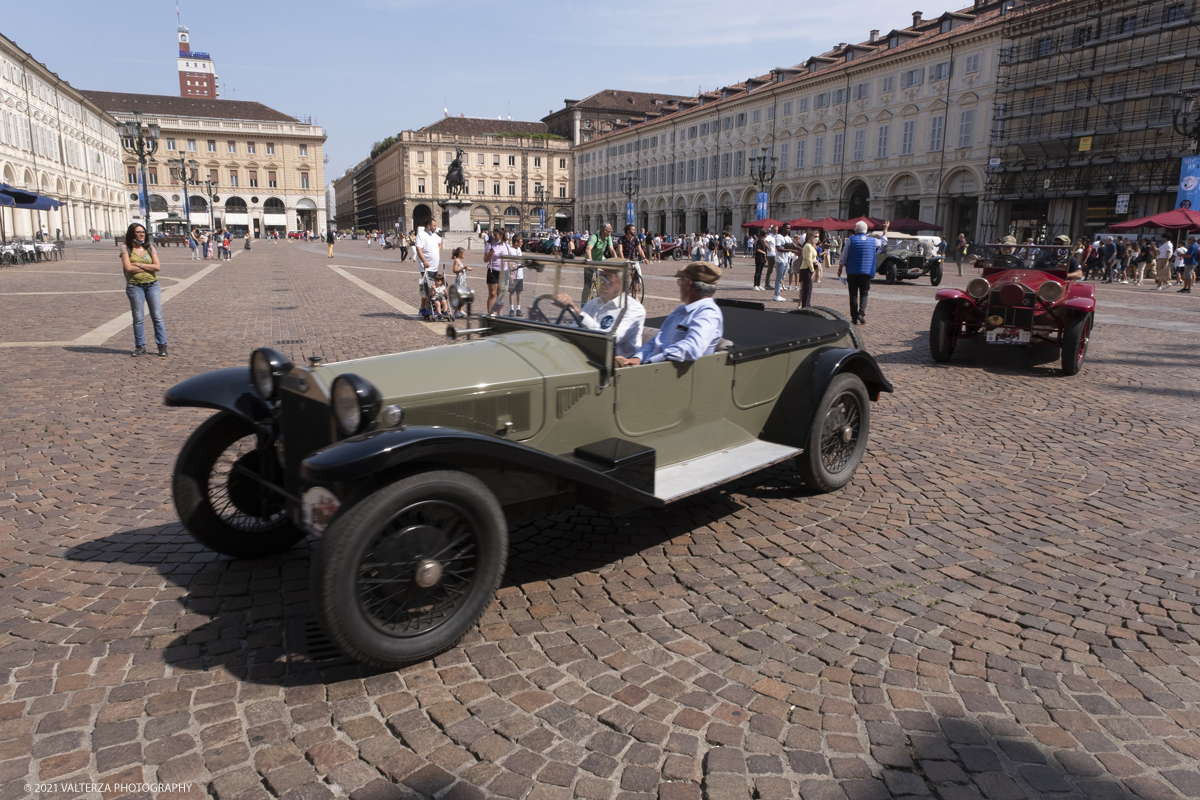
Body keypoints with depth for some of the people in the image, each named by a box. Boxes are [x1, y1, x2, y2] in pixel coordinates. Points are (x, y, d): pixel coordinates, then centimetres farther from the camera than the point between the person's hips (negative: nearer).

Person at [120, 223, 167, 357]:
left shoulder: (150, 248, 6)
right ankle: (140, 347, 13)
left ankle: (162, 346, 6)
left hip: (152, 285, 1)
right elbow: (128, 267, -11)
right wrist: (148, 267, -7)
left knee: (157, 316, 1)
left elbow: (157, 266, -5)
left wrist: (139, 264, -11)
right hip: (135, 286, -1)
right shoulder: (126, 248, 0)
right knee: (138, 318, 4)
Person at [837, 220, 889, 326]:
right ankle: (861, 313, -13)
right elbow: (884, 241, 28)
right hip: (866, 273, 1)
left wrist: (840, 269, 9)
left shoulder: (851, 240, -2)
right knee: (864, 294, 10)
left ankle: (854, 318, 5)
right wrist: (885, 229, 42)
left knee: (853, 295, 5)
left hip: (852, 273, -1)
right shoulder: (873, 241, 6)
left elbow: (843, 257, -2)